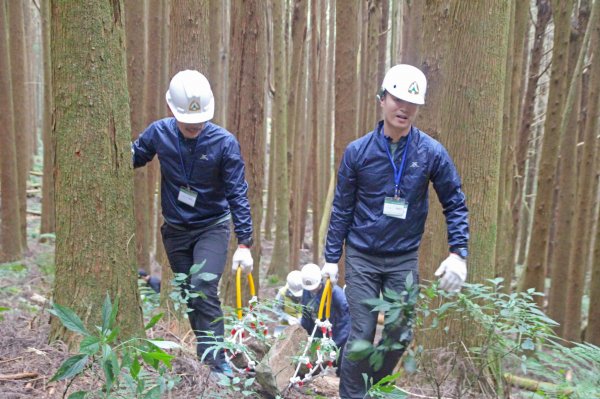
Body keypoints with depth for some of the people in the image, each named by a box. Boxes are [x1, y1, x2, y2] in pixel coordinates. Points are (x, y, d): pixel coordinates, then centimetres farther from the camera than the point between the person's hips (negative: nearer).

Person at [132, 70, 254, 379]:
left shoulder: (224, 142, -17)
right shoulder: (159, 132, -9)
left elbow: (237, 193, -15)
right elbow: (132, 158, 8)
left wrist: (244, 242, -18)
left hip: (212, 228, -4)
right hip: (175, 229, 4)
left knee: (203, 290, -20)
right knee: (189, 295, 11)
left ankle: (217, 364, -9)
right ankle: (208, 361, 29)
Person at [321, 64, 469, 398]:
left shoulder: (431, 152, -6)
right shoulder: (358, 151, -6)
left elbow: (455, 204, 0)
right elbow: (341, 208, 0)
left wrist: (459, 252, -10)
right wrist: (332, 257, 1)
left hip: (404, 259, 1)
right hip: (362, 257, -1)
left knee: (401, 334, 11)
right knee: (361, 335, 4)